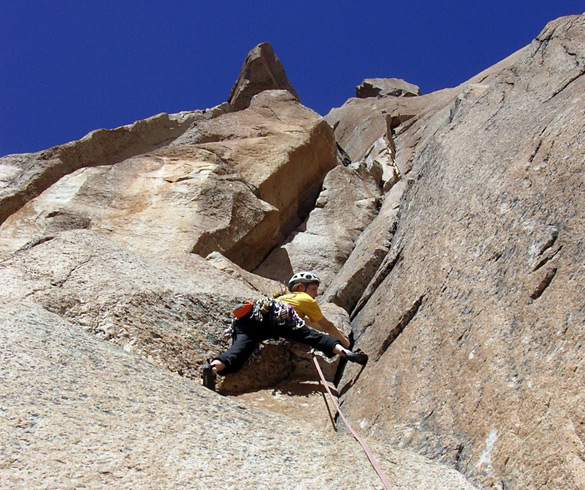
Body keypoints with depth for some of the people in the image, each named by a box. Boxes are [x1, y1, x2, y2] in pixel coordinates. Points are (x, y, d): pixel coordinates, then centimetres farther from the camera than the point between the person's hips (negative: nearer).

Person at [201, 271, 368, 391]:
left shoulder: (284, 297, 50)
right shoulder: (308, 300, 31)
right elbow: (326, 326, 38)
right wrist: (344, 341, 54)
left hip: (248, 317, 5)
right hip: (273, 315, -5)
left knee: (240, 349, -20)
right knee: (310, 335, -11)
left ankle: (213, 367, -49)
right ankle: (344, 352, -33)